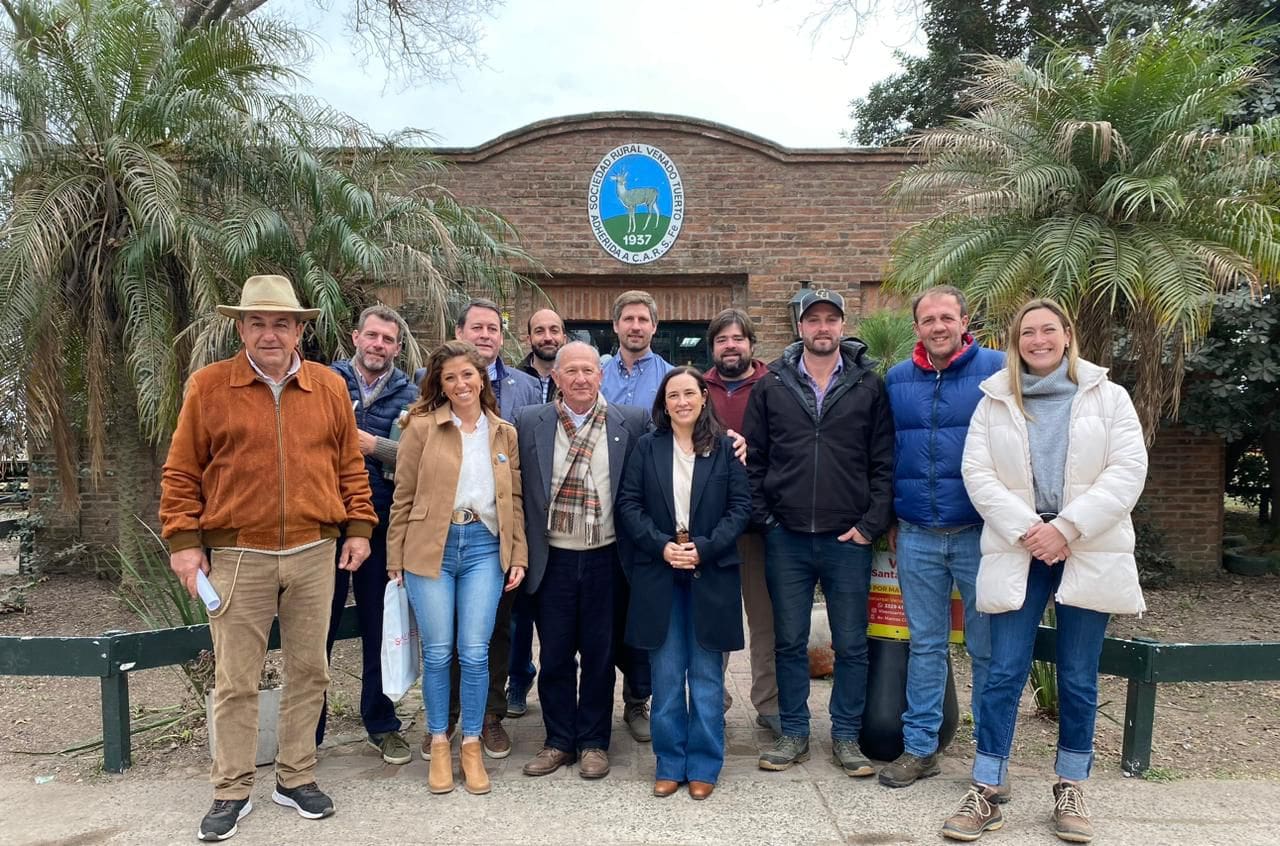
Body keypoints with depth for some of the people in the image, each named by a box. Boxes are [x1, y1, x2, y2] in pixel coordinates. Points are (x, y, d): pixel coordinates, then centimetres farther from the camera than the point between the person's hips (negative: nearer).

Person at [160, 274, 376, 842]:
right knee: (235, 681, 6)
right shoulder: (208, 386, -1)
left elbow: (350, 464, 10)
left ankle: (296, 779, 27)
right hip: (237, 558, -2)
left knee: (308, 672, 11)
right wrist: (184, 541, -3)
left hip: (314, 554, 2)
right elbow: (181, 472, 2)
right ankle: (232, 792, 22)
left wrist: (358, 527, 5)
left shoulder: (329, 387, 5)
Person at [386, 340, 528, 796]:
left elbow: (514, 500, 12)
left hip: (484, 547, 2)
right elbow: (403, 497, 2)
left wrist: (519, 557, 6)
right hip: (430, 547, -1)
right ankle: (439, 744, 22)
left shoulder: (505, 434, 9)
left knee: (475, 652, 1)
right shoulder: (421, 427, 1)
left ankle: (472, 745, 18)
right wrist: (396, 560, 1)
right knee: (437, 652, 4)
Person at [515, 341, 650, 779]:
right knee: (555, 653, 10)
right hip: (552, 558, 1)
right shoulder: (528, 422, 1)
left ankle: (593, 742, 25)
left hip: (604, 558, -1)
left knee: (599, 653, 10)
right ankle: (558, 740, 26)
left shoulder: (632, 422, -1)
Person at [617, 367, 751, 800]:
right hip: (658, 575, 1)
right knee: (666, 677, 7)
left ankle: (703, 767, 20)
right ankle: (670, 765, 21)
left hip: (711, 575, -1)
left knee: (707, 677, 7)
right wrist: (662, 545, -13)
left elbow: (740, 506, -2)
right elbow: (628, 504, 0)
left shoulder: (725, 447, 1)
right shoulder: (647, 447, 4)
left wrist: (703, 549, -13)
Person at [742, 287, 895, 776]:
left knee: (851, 644, 9)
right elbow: (752, 458, 6)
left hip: (848, 539, -1)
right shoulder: (771, 386, 4)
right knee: (789, 642, 11)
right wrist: (762, 517, -2)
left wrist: (871, 525, -6)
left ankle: (846, 737, 24)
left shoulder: (868, 387, 2)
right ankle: (794, 733, 25)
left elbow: (884, 463, 1)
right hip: (786, 538, 1)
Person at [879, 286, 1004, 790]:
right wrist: (890, 520, 11)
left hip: (980, 534, -3)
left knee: (988, 648, 7)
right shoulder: (897, 379, 8)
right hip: (917, 537, 3)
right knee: (925, 645, 12)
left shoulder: (996, 370, -3)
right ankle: (920, 747, 23)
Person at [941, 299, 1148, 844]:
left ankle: (1070, 790, 25)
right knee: (1003, 674, 0)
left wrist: (1068, 528, -14)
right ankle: (984, 794, 9)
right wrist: (1025, 528, -14)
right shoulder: (994, 402, 6)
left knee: (1078, 678, 9)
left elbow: (1128, 470, -5)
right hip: (1017, 553, 0)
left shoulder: (1108, 397, 5)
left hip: (1088, 553, 0)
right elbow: (977, 474, -1)